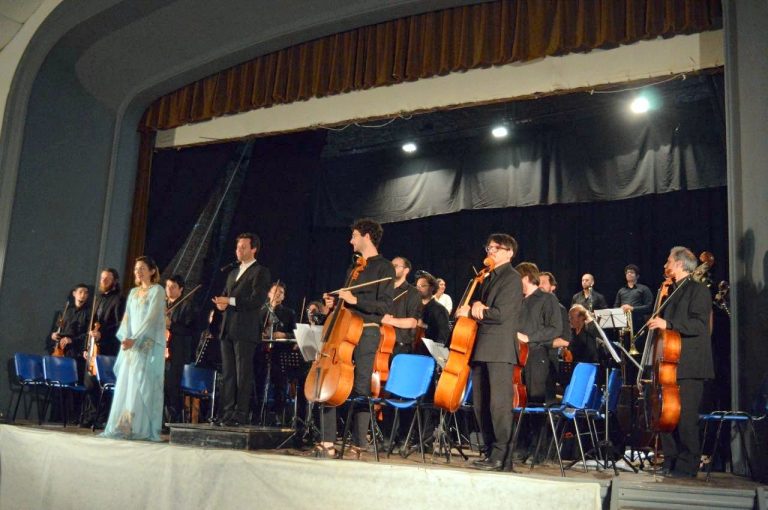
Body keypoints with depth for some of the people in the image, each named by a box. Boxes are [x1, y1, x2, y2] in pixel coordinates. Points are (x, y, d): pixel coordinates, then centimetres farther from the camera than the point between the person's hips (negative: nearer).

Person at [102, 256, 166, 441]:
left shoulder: (157, 290, -1)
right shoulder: (133, 292, 18)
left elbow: (151, 318, -10)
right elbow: (127, 318, 12)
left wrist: (135, 340, -17)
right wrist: (125, 338, -6)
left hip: (148, 344, -6)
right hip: (130, 344, 6)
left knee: (143, 385, -9)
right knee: (125, 385, 1)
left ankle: (143, 429, -8)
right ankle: (123, 426, 3)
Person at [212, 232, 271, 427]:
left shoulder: (260, 272, -1)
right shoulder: (233, 273, 24)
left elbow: (257, 300, -13)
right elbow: (224, 296, 23)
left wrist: (230, 301, -15)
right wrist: (221, 303, -1)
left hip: (246, 330, -7)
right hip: (228, 330, 8)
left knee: (243, 374, -5)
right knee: (227, 374, 6)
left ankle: (240, 415, -3)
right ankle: (227, 413, 10)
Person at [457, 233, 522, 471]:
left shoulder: (511, 278, -6)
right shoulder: (488, 279, 22)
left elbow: (500, 314, -16)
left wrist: (470, 312, -6)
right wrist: (476, 305, -7)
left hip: (499, 350, -9)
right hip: (481, 349, 9)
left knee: (499, 403, -9)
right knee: (481, 404, 10)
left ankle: (501, 457, -5)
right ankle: (491, 451, 18)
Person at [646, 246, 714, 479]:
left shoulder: (698, 290, -6)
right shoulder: (673, 292, 20)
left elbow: (699, 325, -18)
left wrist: (667, 324, -24)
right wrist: (656, 323, 11)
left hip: (688, 366, -9)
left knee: (685, 416, -7)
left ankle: (687, 466, 0)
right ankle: (670, 462, 17)